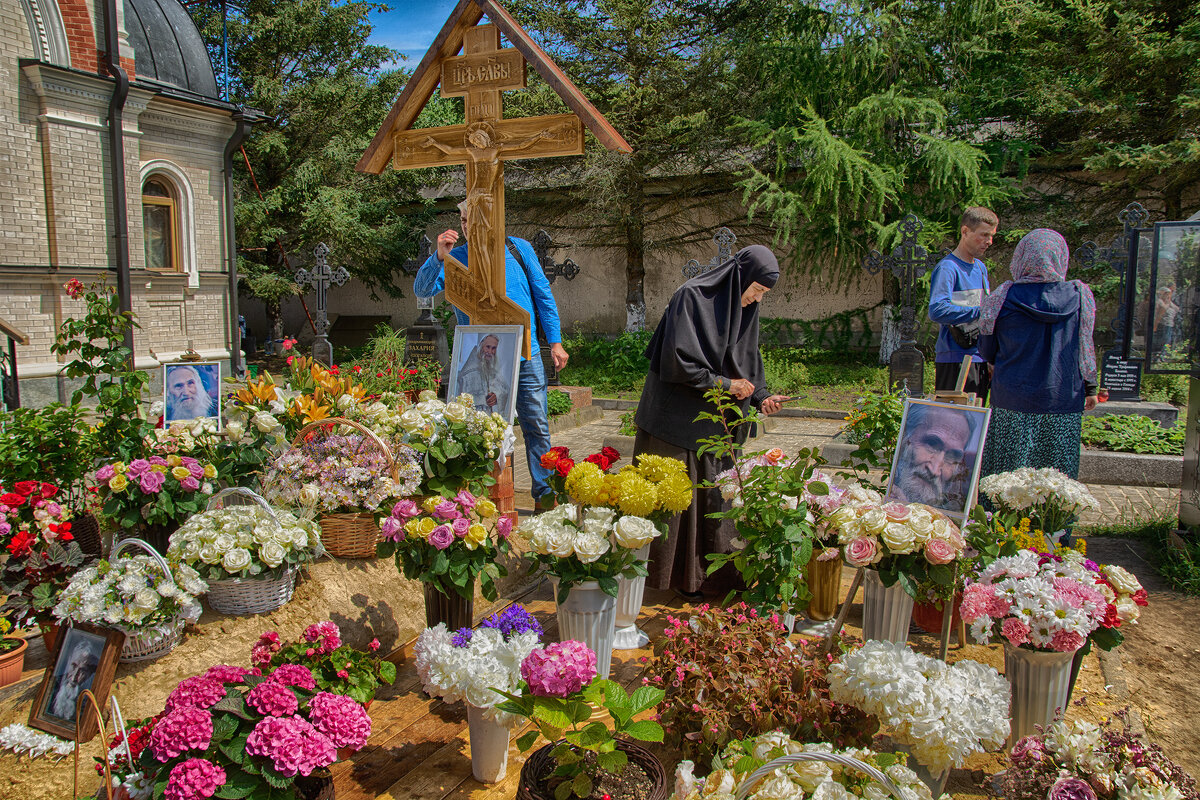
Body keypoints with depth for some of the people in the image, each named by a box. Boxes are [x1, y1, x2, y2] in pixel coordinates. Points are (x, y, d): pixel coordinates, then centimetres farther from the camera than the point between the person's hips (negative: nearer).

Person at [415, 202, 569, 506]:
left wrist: (555, 341, 6)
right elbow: (422, 290, -9)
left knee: (537, 427, 5)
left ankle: (545, 493, 16)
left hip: (526, 356, 1)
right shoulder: (455, 258, 3)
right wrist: (439, 257, -26)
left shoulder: (519, 249, 6)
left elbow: (543, 295, 10)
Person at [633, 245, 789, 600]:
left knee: (715, 494, 8)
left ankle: (712, 573, 19)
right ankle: (674, 574, 13)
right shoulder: (690, 298, -15)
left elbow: (747, 364, 14)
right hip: (680, 419, -7)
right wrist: (725, 384, -15)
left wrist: (761, 397, -4)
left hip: (716, 424, 7)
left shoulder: (744, 309, 8)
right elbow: (679, 361, -21)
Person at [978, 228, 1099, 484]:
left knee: (1007, 476, 7)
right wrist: (1090, 388, 16)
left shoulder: (1004, 298, -8)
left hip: (1012, 399, -1)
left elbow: (986, 351, 1)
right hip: (1063, 399, 2)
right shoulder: (1079, 297, -3)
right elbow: (1086, 348, 4)